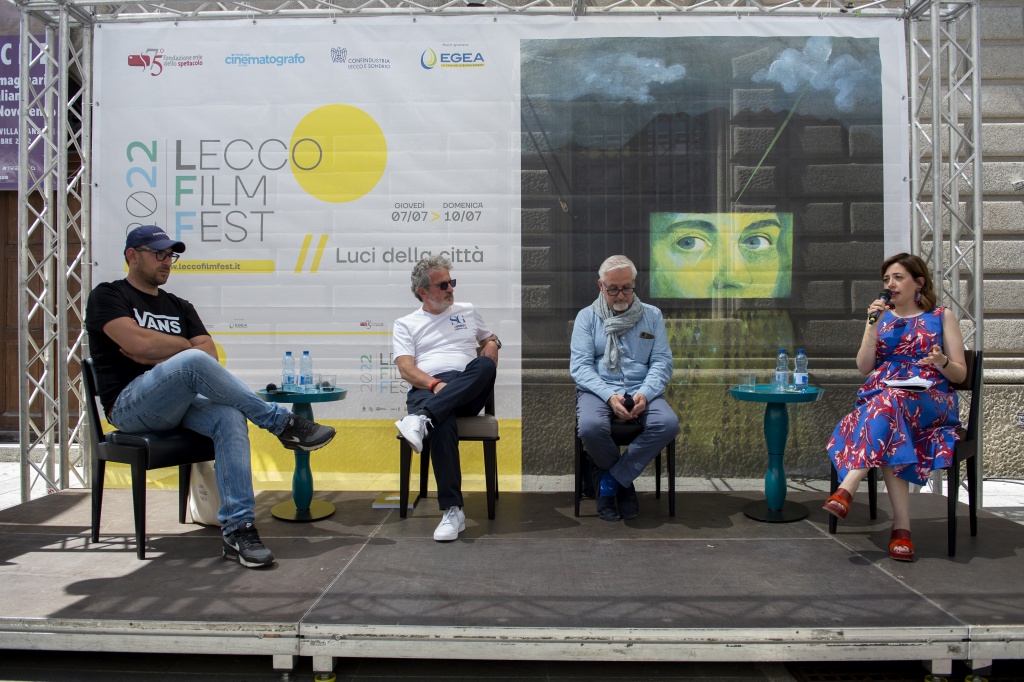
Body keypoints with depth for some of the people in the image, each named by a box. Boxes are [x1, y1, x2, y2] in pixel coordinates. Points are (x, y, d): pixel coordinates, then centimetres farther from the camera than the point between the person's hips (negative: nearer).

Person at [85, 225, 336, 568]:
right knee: (193, 361, -35)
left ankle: (237, 528, -35)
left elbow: (211, 354, 6)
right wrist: (188, 347, 2)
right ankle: (281, 422, -23)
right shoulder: (107, 296, 6)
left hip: (180, 404, 5)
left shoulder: (179, 307, 23)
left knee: (230, 417, -29)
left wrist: (159, 354, -8)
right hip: (129, 405, -5)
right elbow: (139, 342, -14)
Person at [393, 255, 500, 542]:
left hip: (468, 390, 3)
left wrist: (492, 345, 11)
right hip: (426, 389, -2)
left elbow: (490, 339, 39)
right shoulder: (405, 324, 18)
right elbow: (406, 367, 3)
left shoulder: (467, 311, 27)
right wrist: (434, 383, -18)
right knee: (442, 423, -40)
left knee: (485, 365, -35)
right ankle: (452, 511, -41)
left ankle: (420, 419, -48)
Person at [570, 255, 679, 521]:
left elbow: (662, 362, 5)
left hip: (640, 391, 2)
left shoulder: (652, 315, 13)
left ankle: (611, 479, -12)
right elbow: (580, 365, -3)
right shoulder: (587, 317, 8)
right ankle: (623, 481, -2)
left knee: (668, 424, -30)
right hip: (598, 390, -1)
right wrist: (609, 396, -19)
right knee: (591, 427, -35)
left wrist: (645, 394, -15)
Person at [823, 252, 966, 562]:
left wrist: (941, 362, -15)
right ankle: (901, 528, -38)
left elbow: (960, 374, 8)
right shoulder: (881, 316, 20)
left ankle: (847, 489, -46)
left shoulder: (942, 316, 13)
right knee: (889, 438, -35)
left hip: (929, 400, -2)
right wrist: (872, 325, -1)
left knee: (889, 401, -39)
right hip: (879, 395, 2)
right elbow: (864, 367, 9)